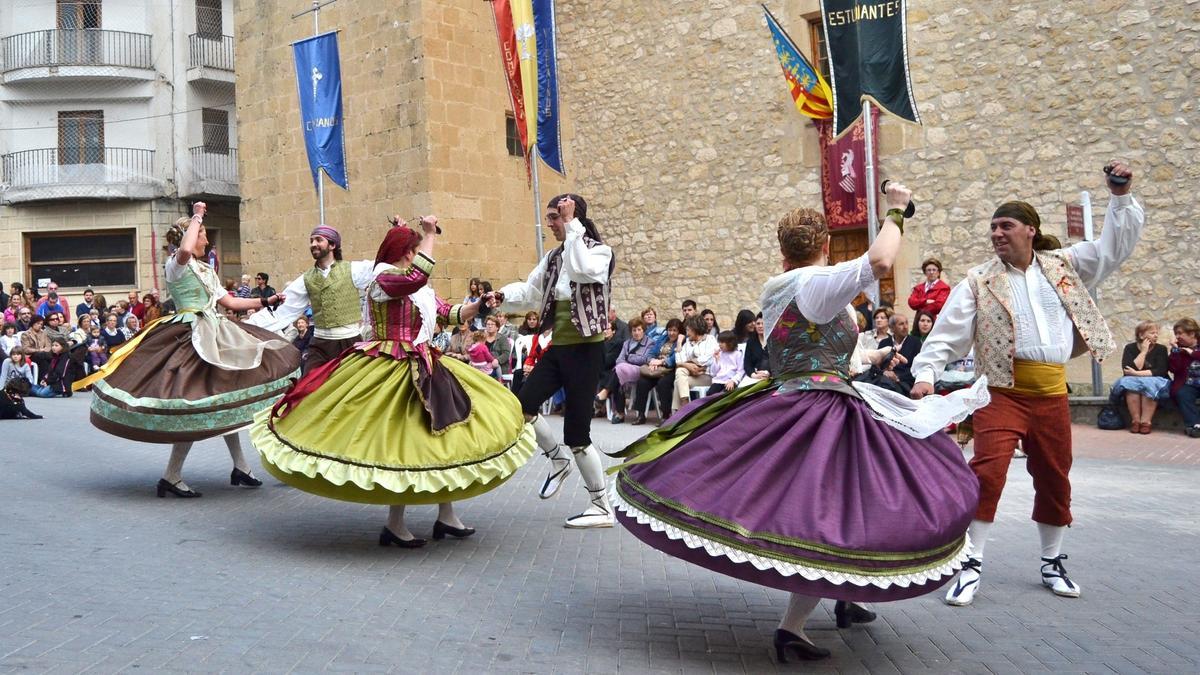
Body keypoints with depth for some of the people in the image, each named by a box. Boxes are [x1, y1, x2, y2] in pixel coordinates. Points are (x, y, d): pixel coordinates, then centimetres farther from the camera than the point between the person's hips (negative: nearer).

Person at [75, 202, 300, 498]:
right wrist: (197, 216, -20)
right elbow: (185, 250, -33)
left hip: (214, 337, 9)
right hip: (192, 338, -9)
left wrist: (265, 301, 18)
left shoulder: (206, 270, 18)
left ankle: (240, 468, 22)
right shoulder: (175, 265, -8)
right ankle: (171, 478, 0)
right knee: (196, 408, -10)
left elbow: (230, 302, 21)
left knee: (226, 403, 13)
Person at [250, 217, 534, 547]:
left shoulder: (422, 289, 14)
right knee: (399, 443, -6)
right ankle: (394, 525, 7)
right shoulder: (382, 280, -12)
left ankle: (446, 516, 19)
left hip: (424, 370, 9)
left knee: (443, 436, 9)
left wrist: (480, 304, 4)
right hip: (388, 371, -9)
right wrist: (429, 234, -23)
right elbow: (416, 277, -32)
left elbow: (453, 314, 19)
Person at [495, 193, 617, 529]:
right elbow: (530, 292, 13)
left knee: (576, 432, -5)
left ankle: (602, 507, 8)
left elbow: (583, 271, -30)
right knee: (522, 405, 4)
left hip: (586, 349, -7)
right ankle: (558, 461, 25)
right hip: (558, 347, 7)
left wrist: (572, 227, -24)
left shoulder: (599, 251, -8)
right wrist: (502, 296, -6)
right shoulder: (553, 257, 13)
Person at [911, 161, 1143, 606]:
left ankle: (1052, 564, 33)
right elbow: (948, 332, -6)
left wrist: (1121, 198, 7)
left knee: (1054, 479, 14)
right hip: (1003, 391, -4)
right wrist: (927, 372, -17)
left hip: (1052, 393, 4)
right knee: (987, 472, -17)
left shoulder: (1064, 266, 10)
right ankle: (971, 565, -7)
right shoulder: (979, 282, 0)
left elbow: (1114, 247, 17)